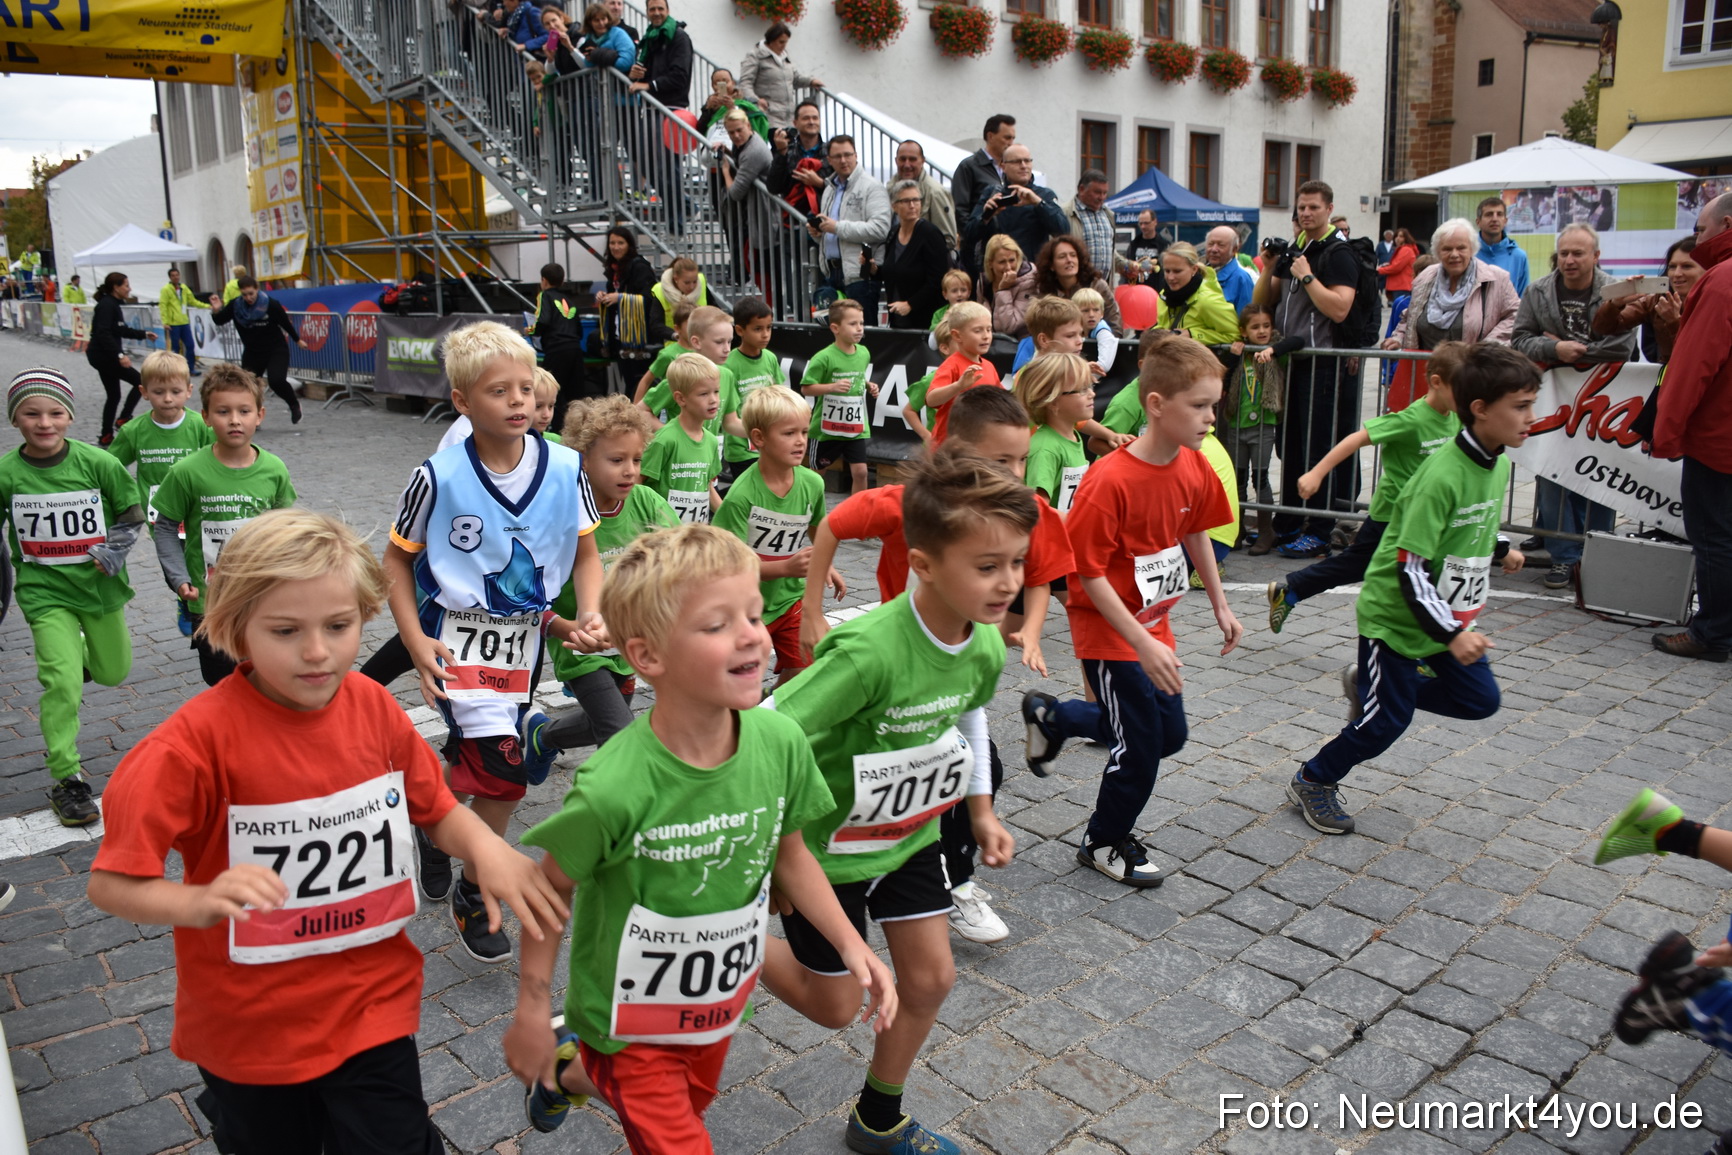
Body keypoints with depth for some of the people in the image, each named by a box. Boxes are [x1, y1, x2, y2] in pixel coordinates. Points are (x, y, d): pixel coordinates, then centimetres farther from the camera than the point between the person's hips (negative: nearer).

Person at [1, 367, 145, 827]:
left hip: (100, 585, 2)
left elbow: (132, 515, 1)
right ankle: (67, 779, -1)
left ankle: (76, 655, 53)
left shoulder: (97, 463, -11)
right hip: (45, 591, -2)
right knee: (61, 684, -12)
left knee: (113, 673, 17)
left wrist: (114, 551, -13)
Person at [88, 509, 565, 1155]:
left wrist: (486, 846, -16)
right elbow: (111, 883, -18)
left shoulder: (373, 706, -9)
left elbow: (434, 808, 3)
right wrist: (199, 903, -36)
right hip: (250, 1025, -2)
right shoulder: (201, 739, -22)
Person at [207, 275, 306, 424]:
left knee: (276, 381, -23)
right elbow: (219, 321, 0)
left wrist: (297, 340, 10)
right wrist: (216, 311, -22)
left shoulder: (271, 304, -17)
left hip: (276, 350, -4)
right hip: (252, 352, 4)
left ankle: (294, 405, 5)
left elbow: (285, 323, -3)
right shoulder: (235, 306, -8)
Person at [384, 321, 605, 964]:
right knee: (504, 768, -14)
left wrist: (588, 616, -14)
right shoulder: (440, 477, -16)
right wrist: (417, 645, -12)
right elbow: (396, 560, -4)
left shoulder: (565, 469, -9)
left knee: (473, 761, 17)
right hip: (460, 637, -4)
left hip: (526, 635, 4)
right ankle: (471, 894, 12)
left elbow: (586, 553, 3)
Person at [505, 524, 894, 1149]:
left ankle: (579, 1070, 54)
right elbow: (553, 888, -15)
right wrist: (530, 1011, -8)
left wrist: (851, 943, -8)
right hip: (631, 1021, -5)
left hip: (721, 1004, 5)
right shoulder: (613, 788, -33)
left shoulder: (781, 742, -21)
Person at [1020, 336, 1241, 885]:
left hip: (1154, 623, 8)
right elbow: (1090, 572, -24)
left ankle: (1052, 716, 33)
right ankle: (1105, 843, 28)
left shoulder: (1193, 466, -5)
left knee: (1169, 734, 17)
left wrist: (1220, 606, 15)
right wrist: (1144, 645, -26)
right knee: (1140, 747, 2)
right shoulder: (1111, 480, -27)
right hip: (1109, 630, -8)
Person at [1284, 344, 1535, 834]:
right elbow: (1411, 569, -29)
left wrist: (1498, 549, 10)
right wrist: (1450, 634, -32)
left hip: (1450, 614, 8)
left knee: (1480, 700, 10)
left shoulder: (1498, 465, 0)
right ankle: (1312, 782, 22)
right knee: (1386, 720, 0)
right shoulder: (1441, 476, -28)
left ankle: (1368, 683, 25)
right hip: (1395, 615, -8)